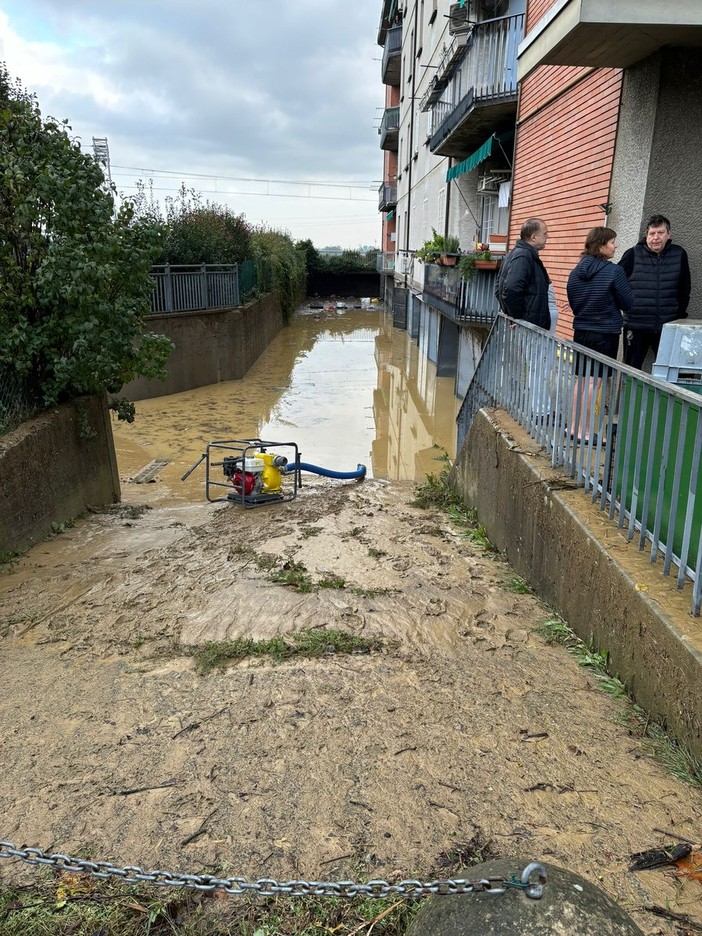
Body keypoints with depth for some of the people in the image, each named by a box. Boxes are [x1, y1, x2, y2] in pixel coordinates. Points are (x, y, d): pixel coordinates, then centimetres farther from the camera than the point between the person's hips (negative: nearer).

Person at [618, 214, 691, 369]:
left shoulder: (679, 255, 4)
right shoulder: (633, 254, -2)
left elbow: (684, 289, 11)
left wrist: (681, 315, 9)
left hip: (668, 327, 2)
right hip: (636, 325, -1)